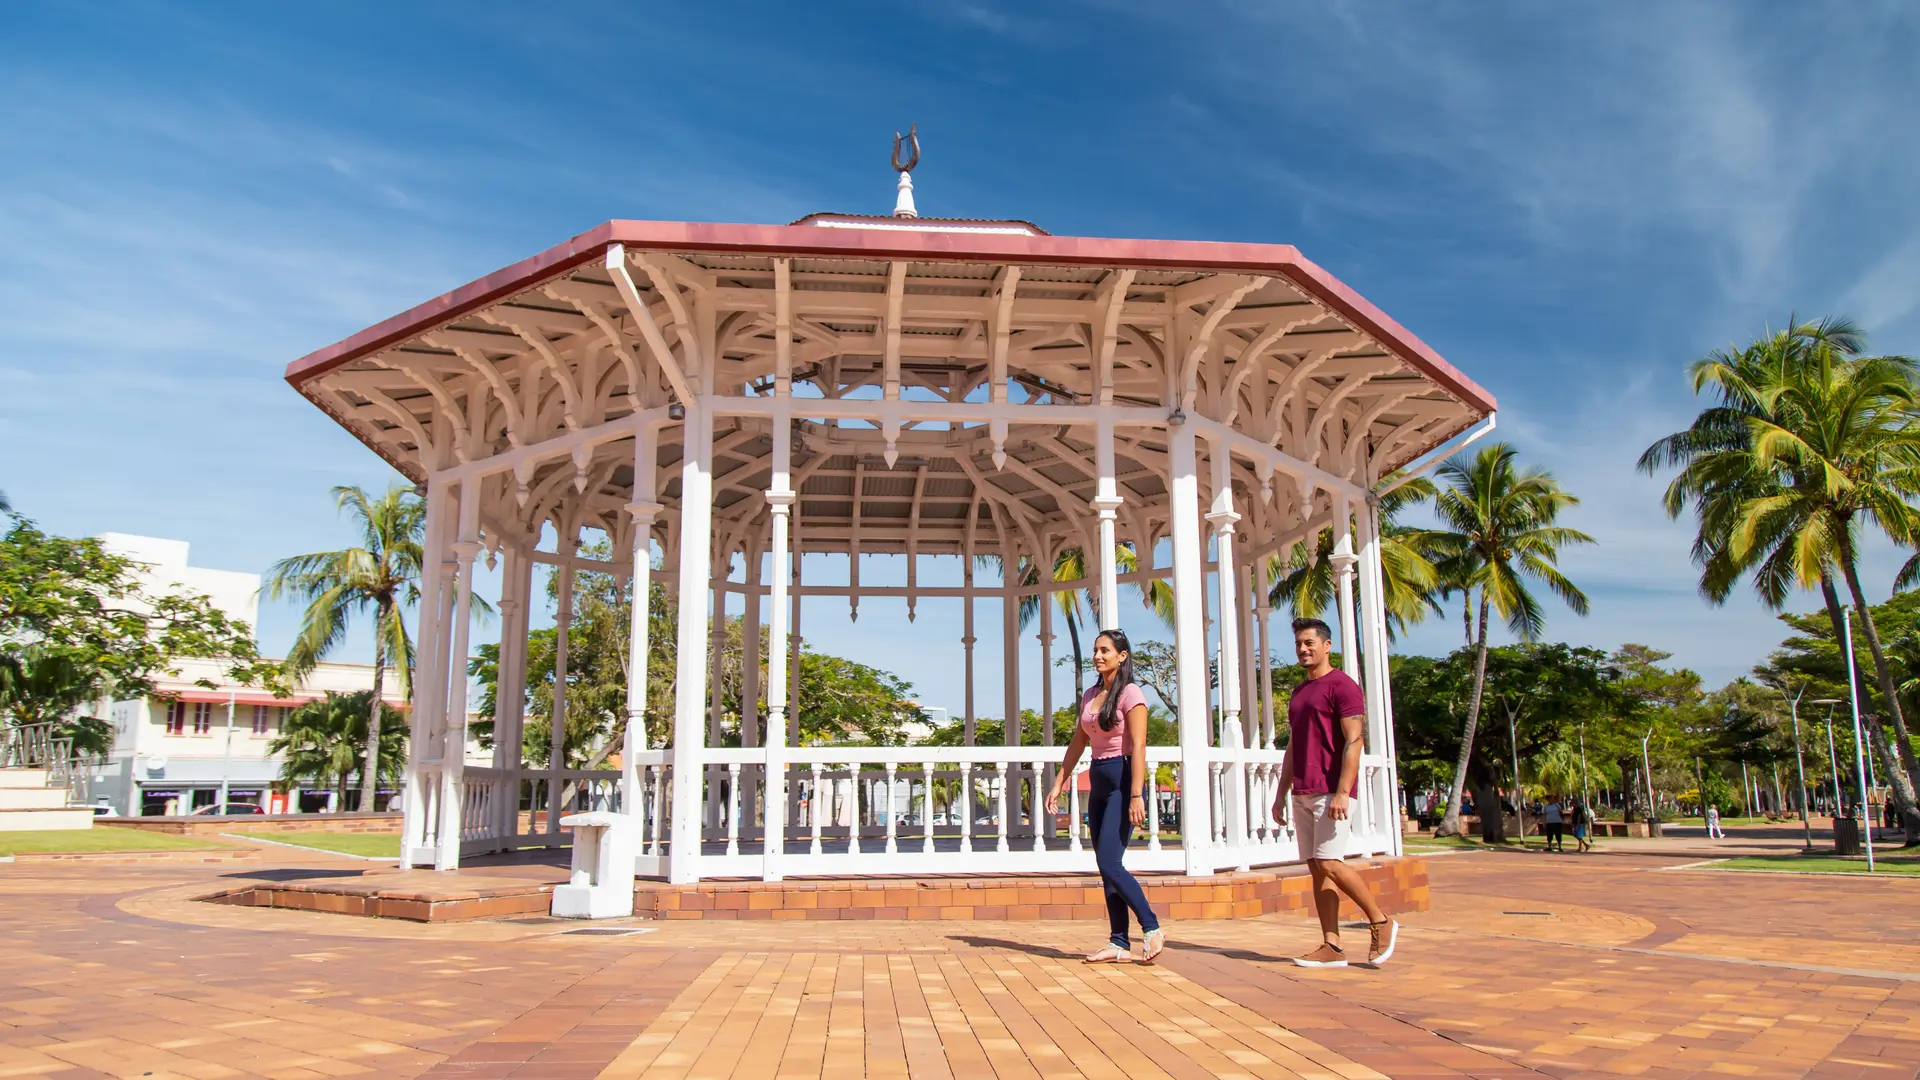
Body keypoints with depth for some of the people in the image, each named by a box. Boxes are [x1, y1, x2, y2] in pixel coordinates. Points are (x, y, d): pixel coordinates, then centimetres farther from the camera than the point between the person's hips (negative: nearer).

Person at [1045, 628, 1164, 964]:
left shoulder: (1130, 694, -9)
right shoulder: (1090, 695, 13)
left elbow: (1138, 746, -16)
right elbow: (1078, 742, 18)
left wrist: (1136, 795, -22)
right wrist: (1059, 783, 14)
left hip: (1123, 780, -8)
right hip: (1098, 782, 8)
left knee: (1109, 864, -13)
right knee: (1106, 867, 6)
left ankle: (1152, 929, -1)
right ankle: (1119, 944, 11)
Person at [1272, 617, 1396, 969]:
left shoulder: (1342, 685, -7)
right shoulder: (1299, 692, 19)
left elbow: (1354, 740, -15)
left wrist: (1342, 793, -22)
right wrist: (1282, 794, 17)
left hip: (1331, 792, -8)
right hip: (1303, 794, 8)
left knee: (1329, 863, -13)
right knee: (1316, 868, 4)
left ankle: (1381, 921, 6)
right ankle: (1331, 947, 6)